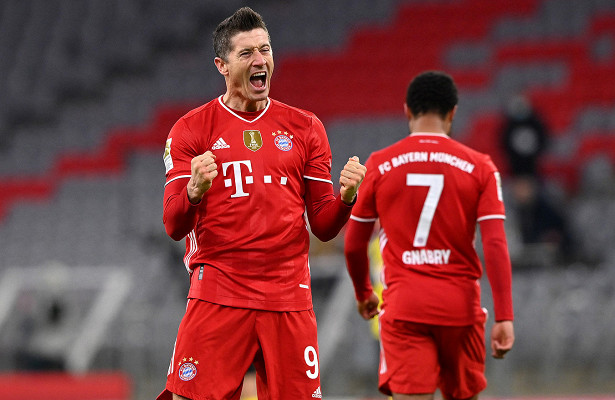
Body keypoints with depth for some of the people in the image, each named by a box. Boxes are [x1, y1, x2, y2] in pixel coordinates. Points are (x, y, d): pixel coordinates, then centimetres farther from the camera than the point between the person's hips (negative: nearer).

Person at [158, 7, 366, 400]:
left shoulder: (304, 128, 11)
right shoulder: (192, 130, 4)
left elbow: (323, 226, 11)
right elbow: (174, 226, -2)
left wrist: (345, 196, -10)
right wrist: (195, 191, -23)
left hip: (288, 298, 2)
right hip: (216, 296, -2)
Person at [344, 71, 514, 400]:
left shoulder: (379, 165, 2)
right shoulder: (478, 167, 0)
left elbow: (353, 246, 7)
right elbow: (495, 245, -8)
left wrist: (363, 294, 26)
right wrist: (504, 317, -8)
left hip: (403, 305, -1)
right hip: (460, 305, 1)